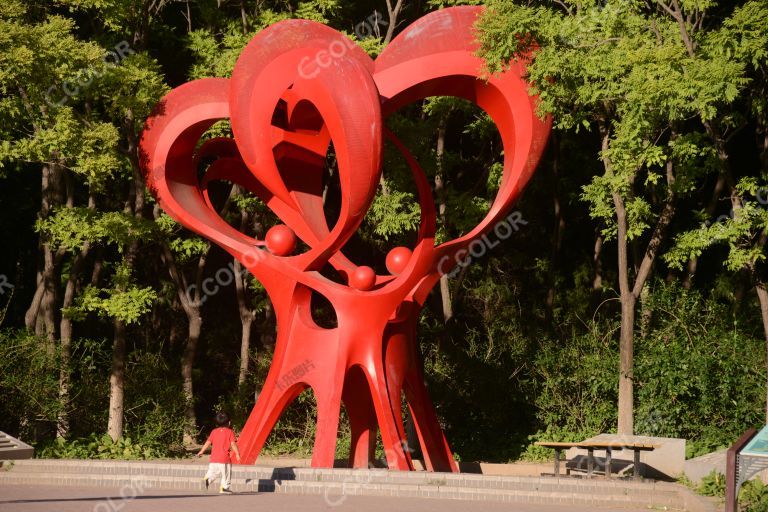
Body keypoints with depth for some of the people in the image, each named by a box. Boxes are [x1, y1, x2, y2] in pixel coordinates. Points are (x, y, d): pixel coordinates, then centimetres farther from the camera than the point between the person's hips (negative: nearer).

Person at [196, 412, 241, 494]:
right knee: (226, 474, 6)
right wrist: (237, 454, -9)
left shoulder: (214, 431, 10)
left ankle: (207, 479, -17)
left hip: (214, 457, 4)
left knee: (212, 471, 10)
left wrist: (201, 452, 17)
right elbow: (233, 444, -11)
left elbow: (208, 442, 10)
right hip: (224, 458, -4)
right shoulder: (230, 432, -2)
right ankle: (224, 488, 4)